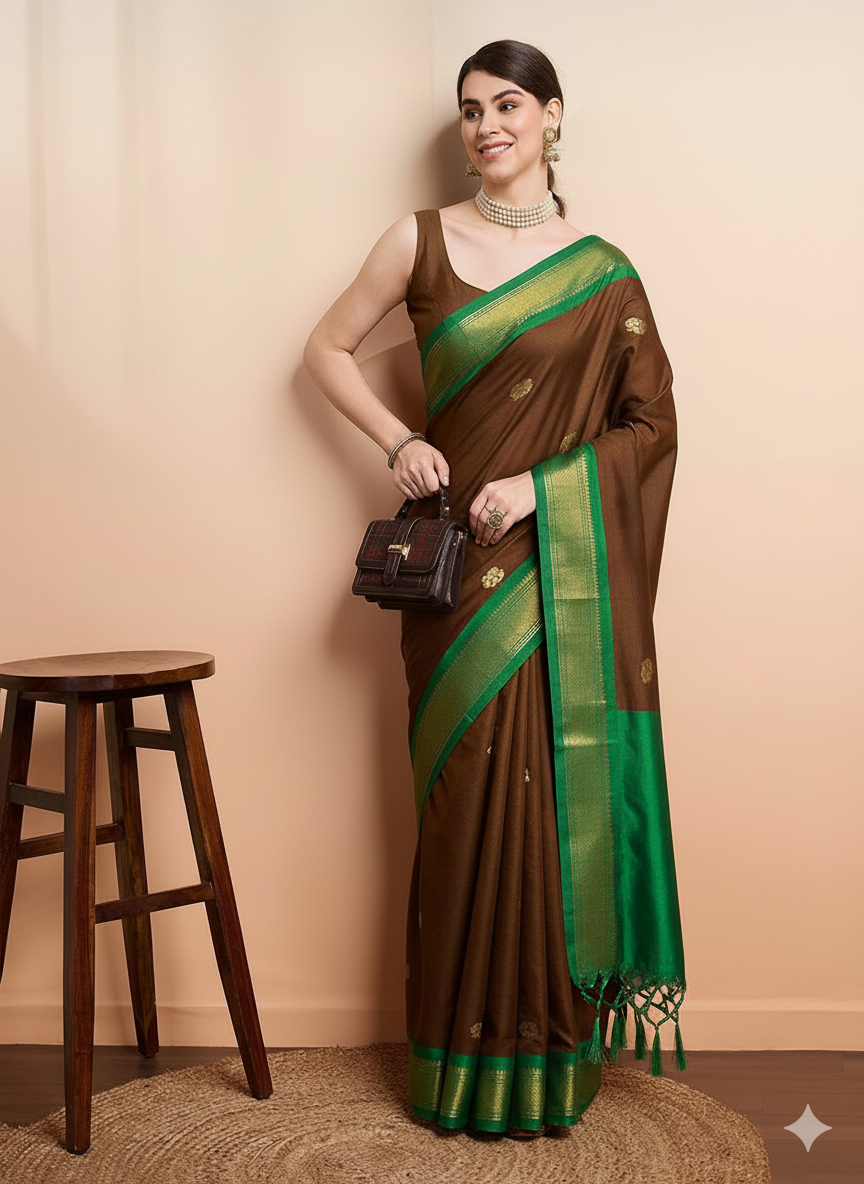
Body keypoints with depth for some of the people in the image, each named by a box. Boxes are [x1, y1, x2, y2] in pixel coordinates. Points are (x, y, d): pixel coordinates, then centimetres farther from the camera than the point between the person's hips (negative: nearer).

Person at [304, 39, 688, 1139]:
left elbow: (651, 422, 5)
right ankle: (467, 1065, 15)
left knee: (560, 797, 1)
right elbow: (327, 350, 13)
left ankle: (548, 1057, 15)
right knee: (467, 796, 2)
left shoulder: (601, 271, 5)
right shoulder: (422, 241, 6)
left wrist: (542, 483, -9)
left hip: (565, 570, 0)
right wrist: (399, 441, -3)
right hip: (458, 563, 0)